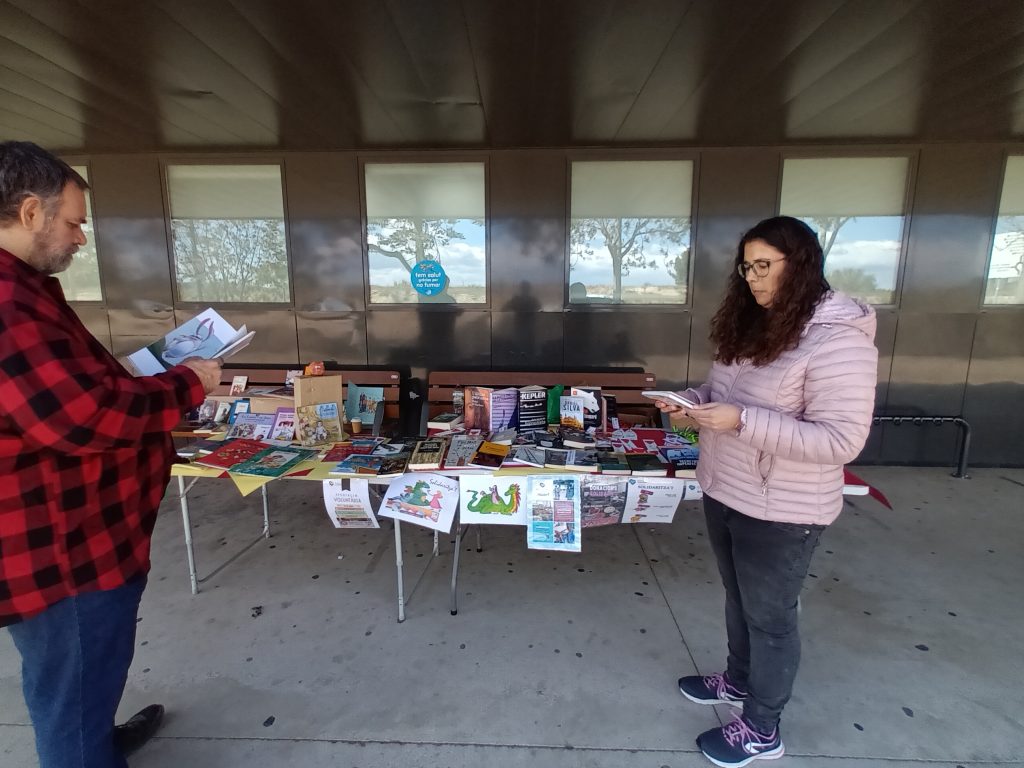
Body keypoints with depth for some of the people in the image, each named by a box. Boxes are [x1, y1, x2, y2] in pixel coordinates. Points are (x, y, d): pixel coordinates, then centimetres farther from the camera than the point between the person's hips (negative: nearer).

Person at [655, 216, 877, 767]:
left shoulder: (838, 339, -21)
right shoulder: (751, 325, 5)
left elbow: (840, 440, -25)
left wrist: (741, 422, -31)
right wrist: (691, 402, -5)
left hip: (780, 513, -7)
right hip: (723, 494, 8)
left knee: (769, 616, 13)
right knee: (738, 601, 26)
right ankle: (739, 681, 51)